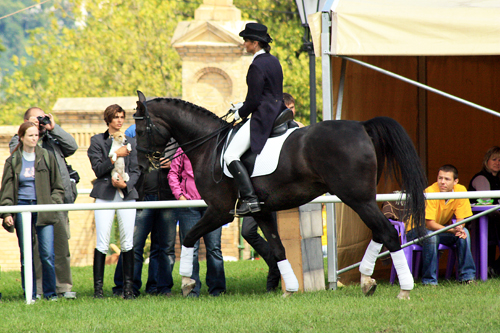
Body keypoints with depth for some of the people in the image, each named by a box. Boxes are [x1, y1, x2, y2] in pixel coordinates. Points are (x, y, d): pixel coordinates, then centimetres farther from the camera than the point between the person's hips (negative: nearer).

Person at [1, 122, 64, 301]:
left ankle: (50, 293, 2)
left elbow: (58, 187, 11)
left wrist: (53, 204, -4)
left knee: (47, 254, -8)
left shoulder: (47, 158, 7)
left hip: (43, 209, 0)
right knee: (26, 256, 0)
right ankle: (30, 295, 6)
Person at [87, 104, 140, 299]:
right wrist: (115, 156, -14)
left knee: (127, 243, 1)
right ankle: (98, 288, -3)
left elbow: (135, 171, 9)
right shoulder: (97, 141, 6)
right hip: (105, 195, -2)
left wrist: (126, 184, -10)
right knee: (102, 244, -7)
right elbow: (98, 169, -3)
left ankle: (128, 287, 6)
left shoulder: (131, 142, 13)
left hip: (127, 195, 2)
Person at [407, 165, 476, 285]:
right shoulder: (430, 192, -28)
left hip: (442, 228, 5)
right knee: (431, 236, -36)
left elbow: (461, 219, -11)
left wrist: (460, 229, -36)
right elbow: (429, 224, -31)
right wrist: (452, 230, -45)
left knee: (464, 233, -21)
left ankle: (467, 276, -11)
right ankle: (429, 280, -25)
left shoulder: (461, 190, -14)